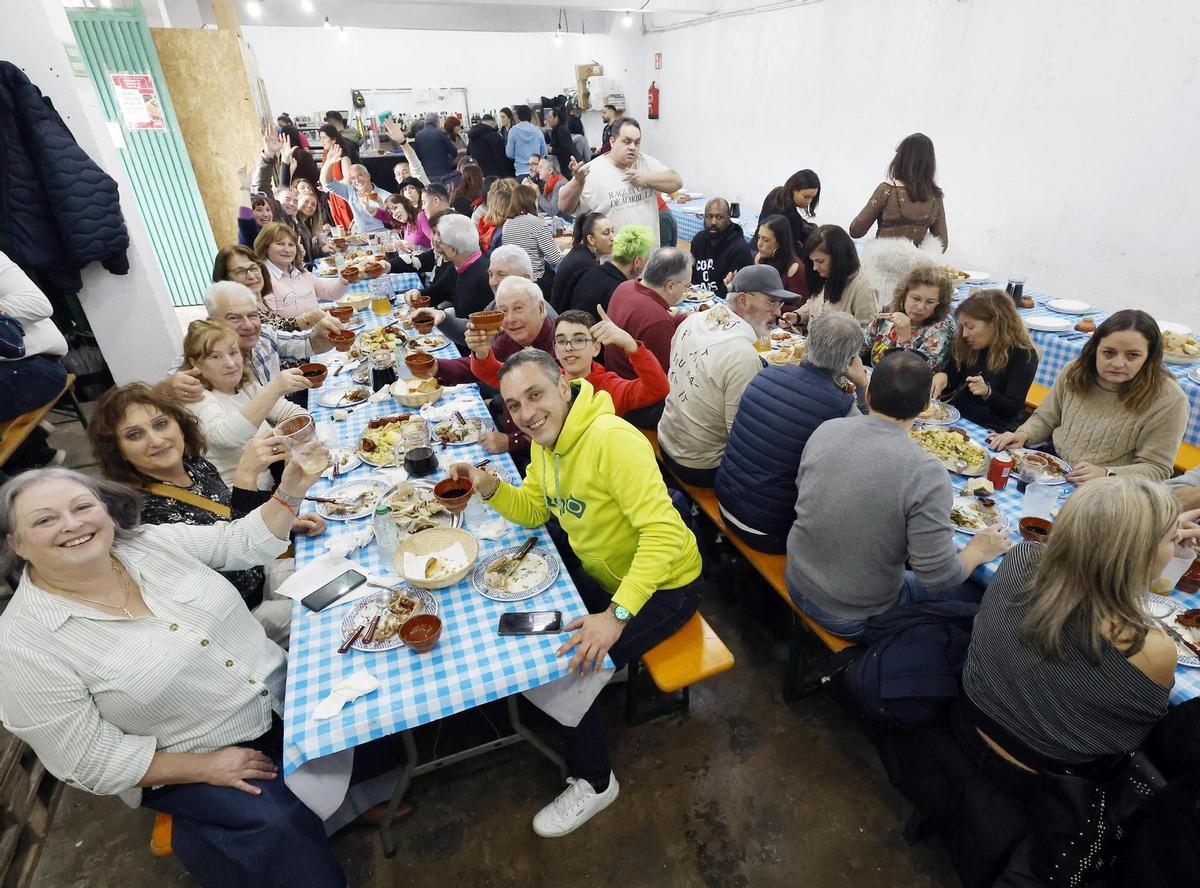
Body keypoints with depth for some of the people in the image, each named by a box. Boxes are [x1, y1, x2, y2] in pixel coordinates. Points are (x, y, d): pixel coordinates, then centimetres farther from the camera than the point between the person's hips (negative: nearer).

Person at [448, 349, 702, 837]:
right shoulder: (545, 440, -2)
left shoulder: (612, 440, -31)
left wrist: (617, 614, -41)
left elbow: (663, 533, -36)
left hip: (663, 585, -8)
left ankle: (594, 782, 14)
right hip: (603, 574, 9)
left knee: (570, 663, -14)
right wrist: (490, 487, -12)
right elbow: (533, 511, 7)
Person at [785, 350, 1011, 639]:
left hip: (797, 583, 5)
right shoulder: (927, 475, -27)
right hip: (855, 620, -5)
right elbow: (939, 577, -20)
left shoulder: (826, 429, -12)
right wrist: (979, 550, 0)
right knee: (961, 593, 21)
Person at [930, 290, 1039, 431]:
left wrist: (987, 392, -30)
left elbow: (1013, 410, -11)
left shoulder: (1023, 355, -8)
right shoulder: (964, 346, 5)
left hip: (990, 430, -4)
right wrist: (942, 377, -10)